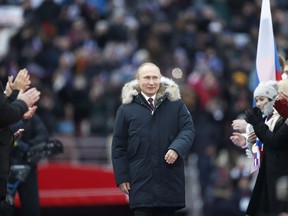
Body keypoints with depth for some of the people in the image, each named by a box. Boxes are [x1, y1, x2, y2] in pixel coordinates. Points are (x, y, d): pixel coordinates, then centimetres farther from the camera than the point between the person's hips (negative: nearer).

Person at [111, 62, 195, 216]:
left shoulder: (175, 103, 6)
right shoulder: (127, 108, 3)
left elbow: (188, 129, 3)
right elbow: (118, 146, 5)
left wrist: (177, 148, -18)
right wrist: (122, 177, 0)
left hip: (169, 181, 2)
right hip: (141, 182, -1)